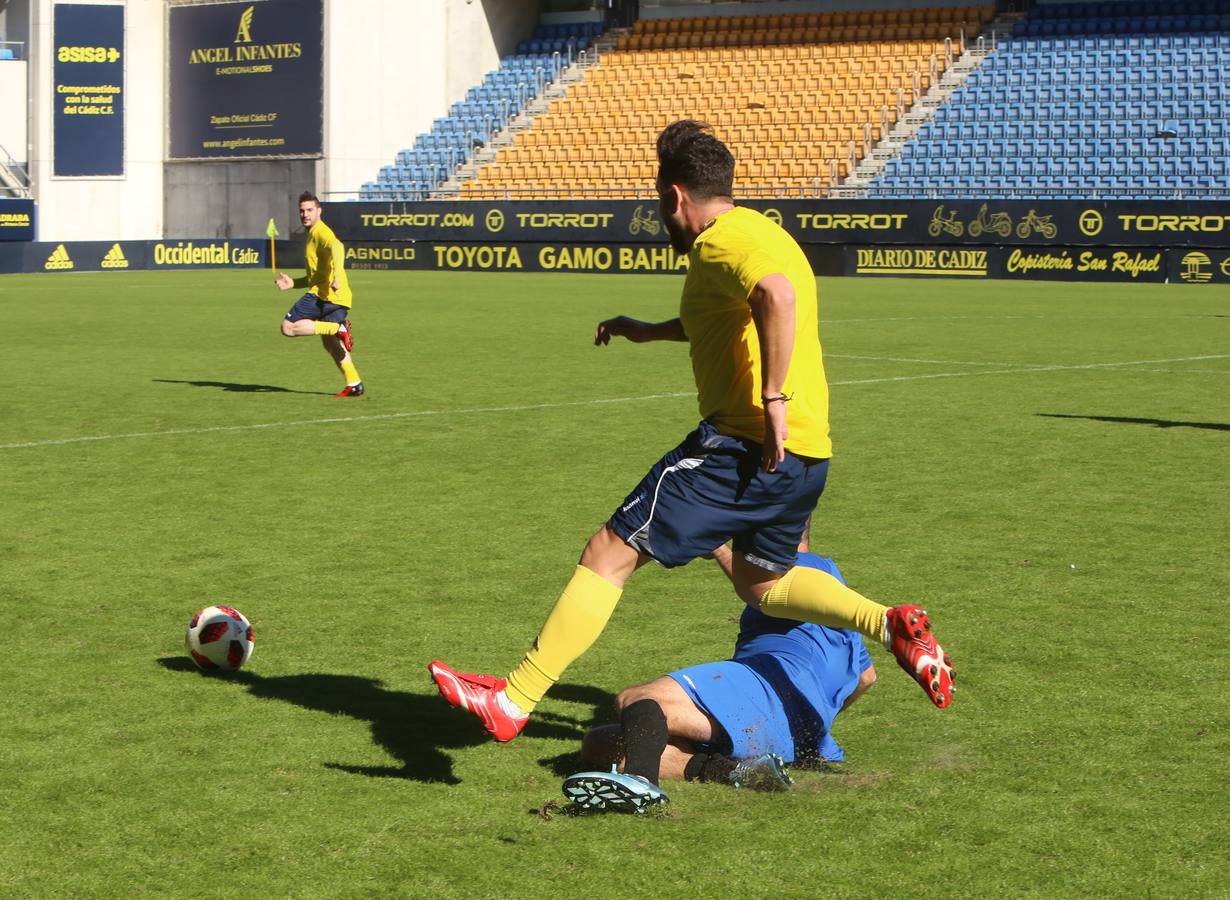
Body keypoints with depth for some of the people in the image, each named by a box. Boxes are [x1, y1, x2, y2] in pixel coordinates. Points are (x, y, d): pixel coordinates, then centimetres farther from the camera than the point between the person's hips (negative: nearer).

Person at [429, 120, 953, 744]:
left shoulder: (720, 241, -10)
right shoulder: (762, 232, 21)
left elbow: (777, 297, -32)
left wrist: (773, 398, -30)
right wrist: (652, 332, 43)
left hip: (746, 445, -10)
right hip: (808, 452, 10)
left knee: (610, 554, -7)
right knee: (760, 584, 28)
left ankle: (512, 700, -7)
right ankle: (893, 624, 11)